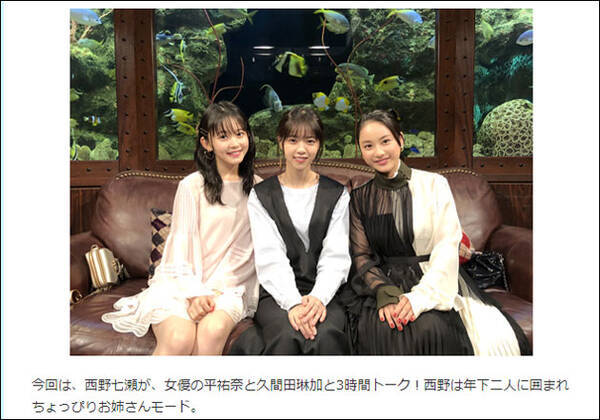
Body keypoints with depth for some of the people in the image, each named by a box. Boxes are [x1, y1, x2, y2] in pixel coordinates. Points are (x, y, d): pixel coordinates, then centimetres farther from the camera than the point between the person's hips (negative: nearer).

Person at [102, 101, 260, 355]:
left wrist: (213, 290, -3)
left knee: (213, 330, -30)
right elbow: (181, 242, -4)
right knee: (179, 338, -29)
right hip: (180, 284, -2)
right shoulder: (192, 186, 0)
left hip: (227, 285, 2)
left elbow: (245, 250, 8)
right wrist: (194, 293, -16)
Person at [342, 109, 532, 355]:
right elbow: (361, 256, 3)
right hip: (384, 283, 1)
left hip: (436, 284, 0)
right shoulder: (360, 198, 9)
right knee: (383, 330, -30)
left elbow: (448, 247, -6)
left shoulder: (434, 184, 3)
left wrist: (420, 296, -20)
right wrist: (384, 293, -17)